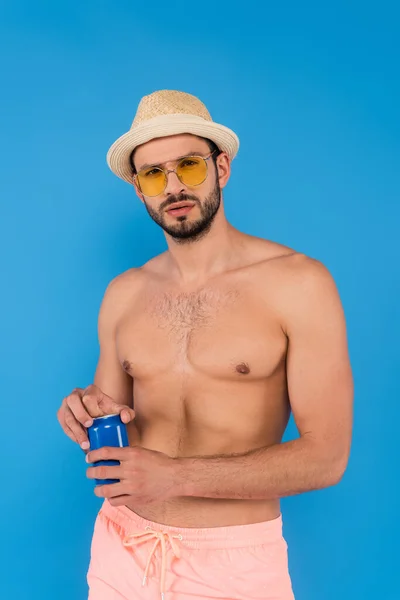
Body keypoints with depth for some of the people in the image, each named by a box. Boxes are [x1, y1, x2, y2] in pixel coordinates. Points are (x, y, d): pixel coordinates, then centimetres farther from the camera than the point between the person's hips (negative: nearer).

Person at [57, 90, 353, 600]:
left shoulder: (298, 283, -12)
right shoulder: (123, 294, 3)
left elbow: (326, 457, -14)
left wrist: (177, 476, -22)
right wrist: (88, 417, -12)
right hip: (122, 546, 4)